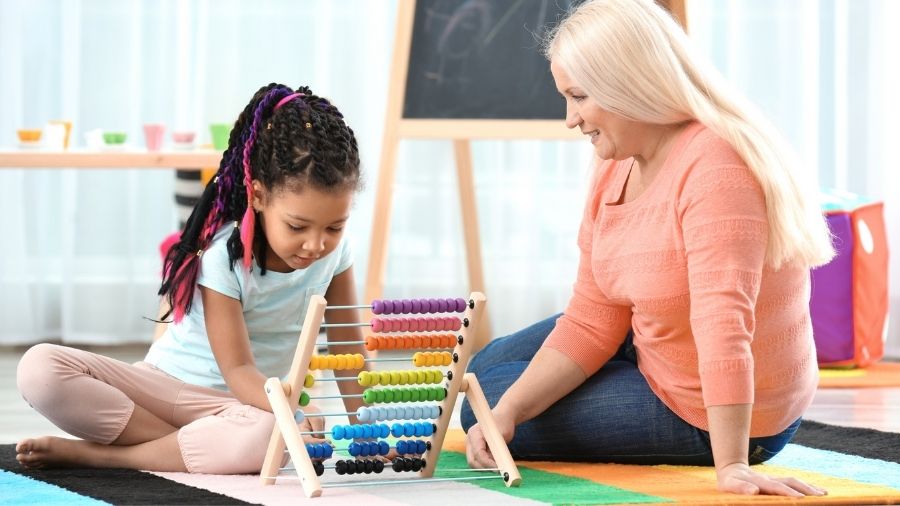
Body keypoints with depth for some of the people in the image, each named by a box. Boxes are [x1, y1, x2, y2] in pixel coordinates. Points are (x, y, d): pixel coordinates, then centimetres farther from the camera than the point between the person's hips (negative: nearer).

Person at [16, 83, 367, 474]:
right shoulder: (224, 254, -18)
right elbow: (238, 369, -22)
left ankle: (90, 452, -26)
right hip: (164, 385, -2)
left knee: (271, 436, -41)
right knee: (39, 368, -28)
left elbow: (349, 350, 4)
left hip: (244, 403, 2)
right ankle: (190, 445, -26)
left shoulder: (334, 251, -6)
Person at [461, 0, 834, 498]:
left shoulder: (715, 167, -31)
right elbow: (590, 323, -2)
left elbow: (724, 323, -39)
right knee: (489, 370, 20)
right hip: (652, 358, 10)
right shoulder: (616, 167, -2)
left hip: (709, 419, -10)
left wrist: (731, 466, -44)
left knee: (479, 401, -1)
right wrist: (508, 411, -14)